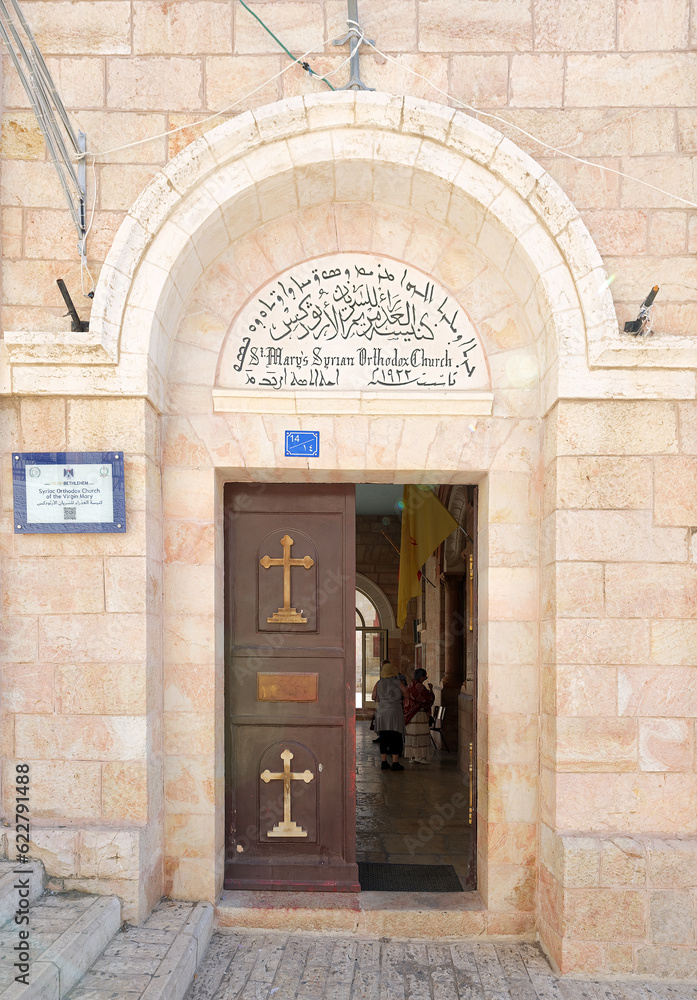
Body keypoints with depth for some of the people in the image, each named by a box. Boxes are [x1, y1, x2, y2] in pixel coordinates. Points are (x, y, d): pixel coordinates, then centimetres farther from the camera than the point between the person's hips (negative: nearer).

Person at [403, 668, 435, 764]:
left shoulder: (411, 685, 11)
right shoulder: (419, 686, -17)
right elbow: (429, 698, -12)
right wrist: (430, 689, 3)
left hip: (411, 713, 9)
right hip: (419, 714, -9)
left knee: (412, 734, 11)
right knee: (419, 734, -5)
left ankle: (411, 756, 15)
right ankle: (418, 757, -5)